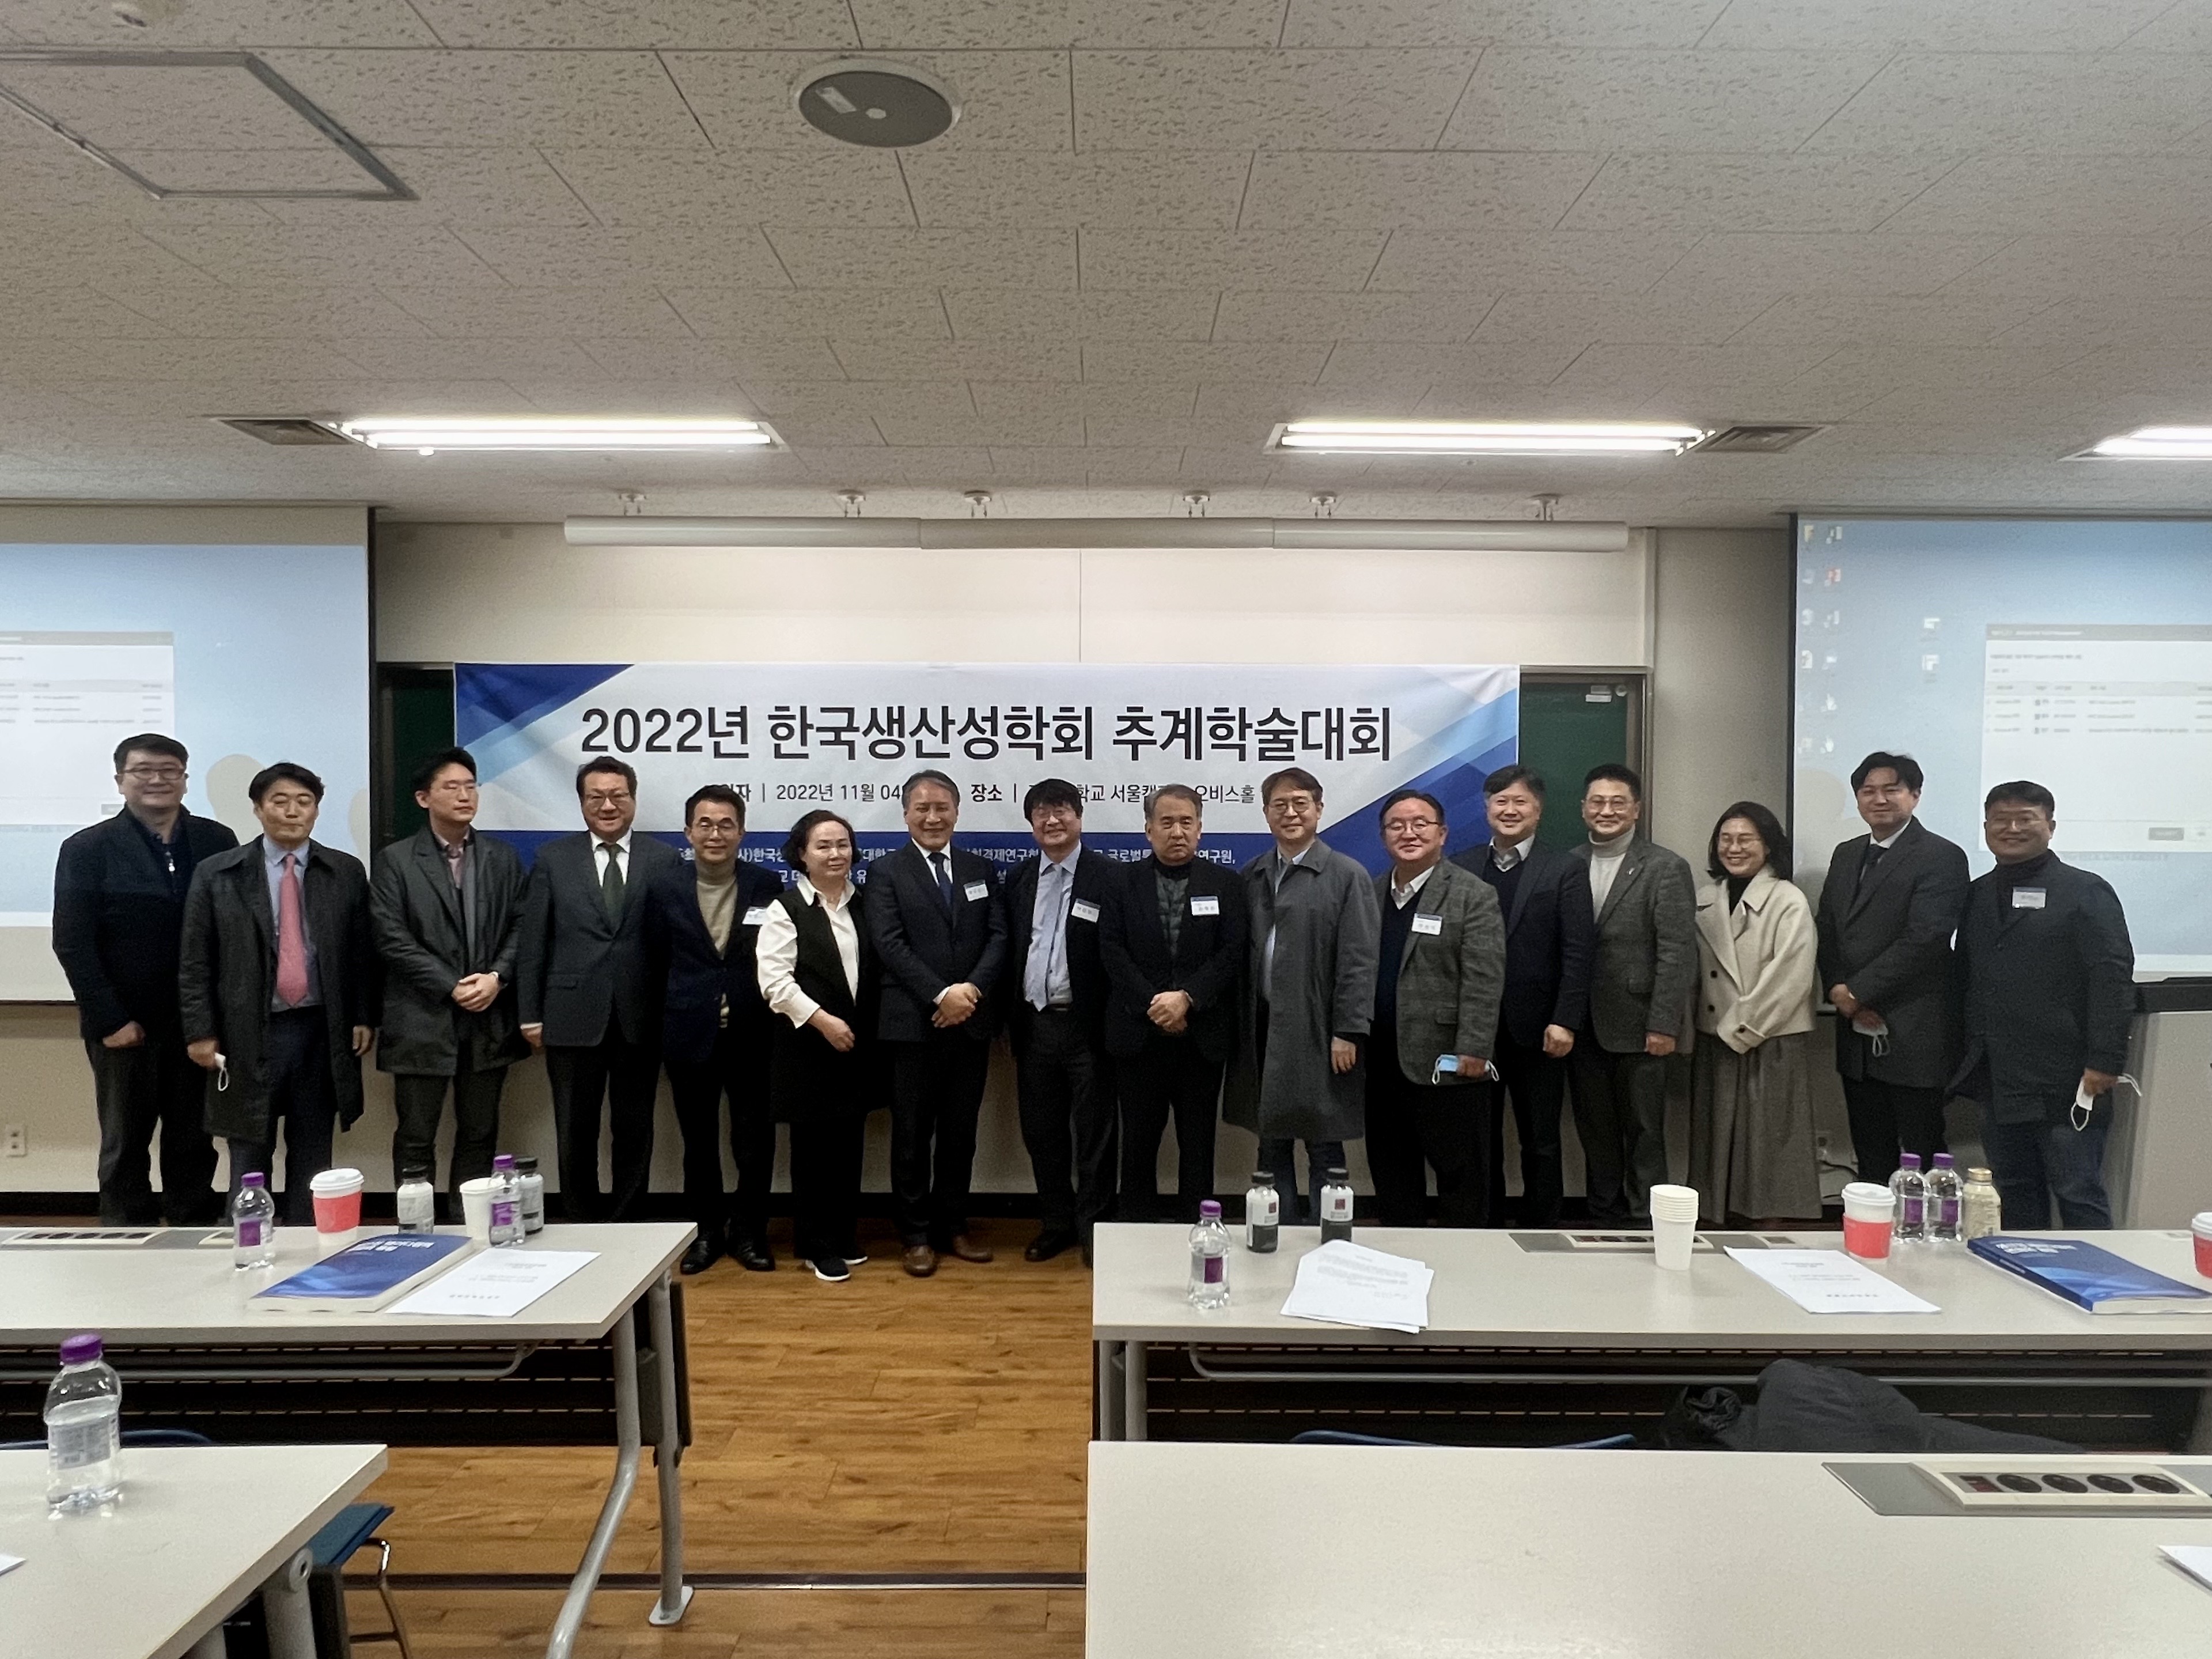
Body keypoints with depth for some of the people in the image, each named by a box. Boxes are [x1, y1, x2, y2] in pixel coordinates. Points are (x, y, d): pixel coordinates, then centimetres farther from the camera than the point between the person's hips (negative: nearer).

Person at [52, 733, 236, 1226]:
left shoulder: (217, 842, 5)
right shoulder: (87, 849, 0)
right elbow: (72, 943, -4)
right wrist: (109, 1020, -10)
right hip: (124, 1026, -1)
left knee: (194, 1144, 8)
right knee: (125, 1146, 8)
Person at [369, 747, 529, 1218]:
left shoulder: (503, 860, 10)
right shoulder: (394, 861, 0)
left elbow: (520, 926, 6)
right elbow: (392, 937, -7)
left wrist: (497, 977, -11)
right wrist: (452, 987, -12)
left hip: (489, 1020, 3)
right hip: (422, 1020, -3)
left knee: (479, 1135, 9)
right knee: (415, 1138, 4)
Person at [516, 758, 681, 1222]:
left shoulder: (664, 860, 2)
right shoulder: (553, 858, 5)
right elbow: (533, 942, 4)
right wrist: (530, 1013, 1)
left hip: (639, 1018, 0)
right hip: (573, 1018, 0)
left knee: (635, 1131, 10)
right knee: (575, 1134, 10)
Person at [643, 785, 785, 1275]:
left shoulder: (767, 885, -4)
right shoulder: (665, 888, 0)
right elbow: (656, 964, 7)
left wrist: (764, 1010, -3)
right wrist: (682, 1010, 8)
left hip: (752, 1036, -1)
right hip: (690, 1036, 1)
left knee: (756, 1143, 5)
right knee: (699, 1143, 13)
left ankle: (749, 1231, 23)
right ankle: (706, 1230, 29)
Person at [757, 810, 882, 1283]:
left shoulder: (864, 904, 10)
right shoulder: (786, 908, -6)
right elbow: (775, 980, -13)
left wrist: (873, 1027, 5)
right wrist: (823, 1021, -17)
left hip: (858, 1045, 5)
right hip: (808, 1046, -5)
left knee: (849, 1144, 10)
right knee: (813, 1146, 1)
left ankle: (844, 1235, 24)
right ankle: (817, 1246, 13)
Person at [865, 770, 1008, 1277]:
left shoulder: (981, 870, 12)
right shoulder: (886, 871, 0)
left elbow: (999, 936, 4)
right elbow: (891, 944, -10)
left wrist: (972, 989, -13)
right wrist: (941, 995, -18)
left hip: (972, 1022, 4)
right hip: (913, 1024, -3)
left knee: (960, 1133, 11)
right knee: (913, 1135, 5)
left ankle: (953, 1226, 23)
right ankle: (917, 1235, 16)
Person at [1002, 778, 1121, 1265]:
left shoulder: (1109, 877, -6)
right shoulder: (1019, 877, 9)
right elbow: (1010, 951, 11)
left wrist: (1114, 1025, -12)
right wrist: (1011, 1021, 6)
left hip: (1086, 1026, -5)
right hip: (1034, 1024, 5)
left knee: (1093, 1133, 5)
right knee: (1041, 1132, 13)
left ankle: (1093, 1227, 19)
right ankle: (1055, 1223, 28)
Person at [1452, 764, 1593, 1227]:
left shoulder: (1566, 870, 1)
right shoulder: (1461, 868, 6)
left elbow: (1577, 954, -4)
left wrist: (1564, 1022, -12)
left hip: (1537, 1031, -2)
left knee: (1541, 1145, 9)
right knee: (1480, 1142, 11)